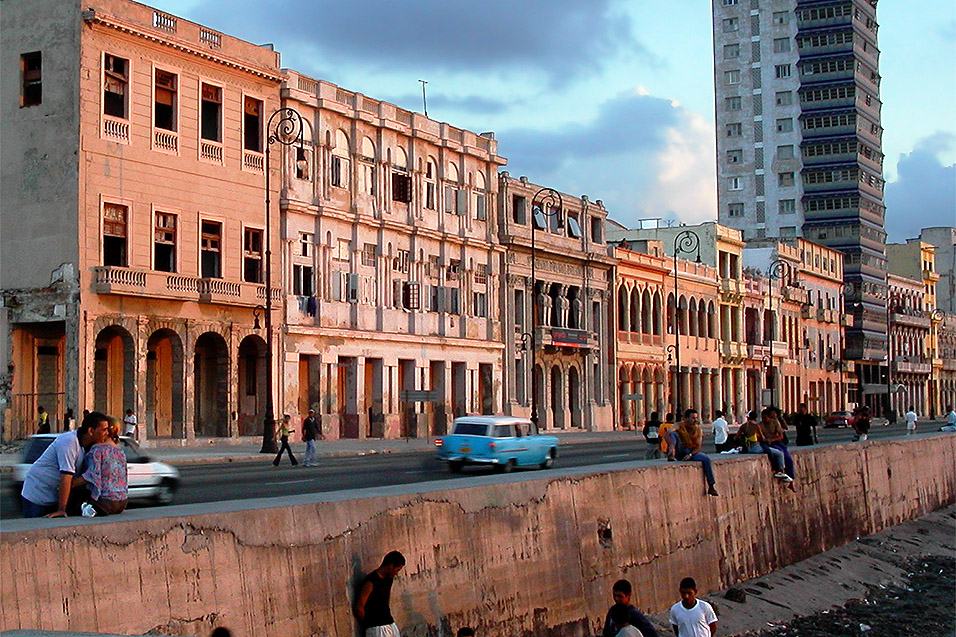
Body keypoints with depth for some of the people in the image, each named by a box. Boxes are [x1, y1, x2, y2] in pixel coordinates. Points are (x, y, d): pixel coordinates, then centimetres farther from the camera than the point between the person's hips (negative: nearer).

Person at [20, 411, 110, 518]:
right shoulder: (69, 442, -25)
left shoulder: (83, 445, 2)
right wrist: (61, 510, -32)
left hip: (54, 496, 8)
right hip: (37, 494, -8)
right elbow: (66, 476, -29)